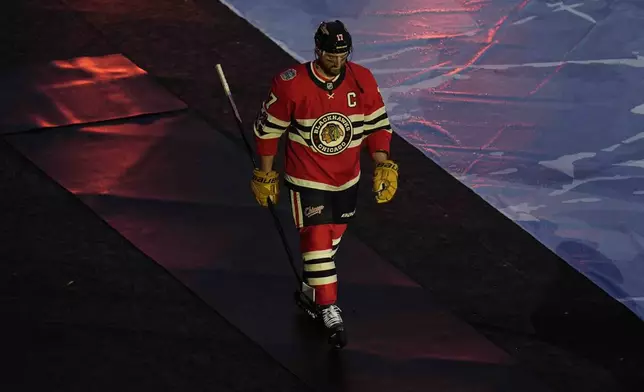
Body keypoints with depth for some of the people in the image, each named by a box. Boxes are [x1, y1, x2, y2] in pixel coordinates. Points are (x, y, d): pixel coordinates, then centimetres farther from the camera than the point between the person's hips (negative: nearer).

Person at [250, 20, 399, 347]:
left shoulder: (363, 81, -10)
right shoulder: (290, 85, -20)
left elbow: (377, 124, 1)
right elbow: (267, 129, -8)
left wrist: (383, 165, -10)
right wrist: (266, 176, -2)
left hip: (347, 177, 4)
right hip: (307, 178, -4)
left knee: (333, 235, 17)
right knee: (316, 237, -10)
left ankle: (311, 286, 40)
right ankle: (328, 307, -2)